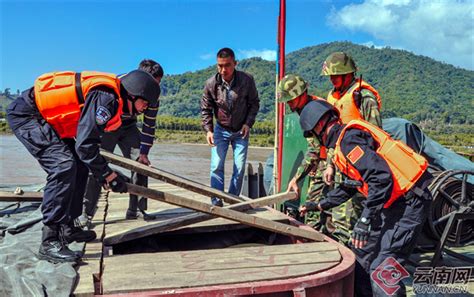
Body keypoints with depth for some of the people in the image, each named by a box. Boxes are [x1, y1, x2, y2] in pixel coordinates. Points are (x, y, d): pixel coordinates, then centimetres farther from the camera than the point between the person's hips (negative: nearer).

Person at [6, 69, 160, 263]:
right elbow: (84, 144, -27)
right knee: (64, 166, -22)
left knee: (78, 167, 8)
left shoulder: (111, 97, 7)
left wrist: (102, 173, 15)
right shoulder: (106, 98, -25)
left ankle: (67, 229, 18)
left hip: (43, 115, 11)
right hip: (25, 114, -11)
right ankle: (49, 243, -18)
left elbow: (89, 138, 15)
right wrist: (108, 174, -15)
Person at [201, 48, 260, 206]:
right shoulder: (211, 83, -16)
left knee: (240, 167, 0)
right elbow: (206, 109, -3)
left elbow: (254, 103, -2)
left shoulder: (247, 80, -18)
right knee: (216, 166, -7)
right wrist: (208, 130, -13)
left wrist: (248, 123, -12)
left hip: (241, 130, 0)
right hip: (221, 129, 0)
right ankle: (216, 201, 0)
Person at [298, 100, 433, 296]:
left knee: (381, 269, -13)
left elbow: (381, 177, -27)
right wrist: (319, 205, 32)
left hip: (410, 200, -11)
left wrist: (365, 220, -25)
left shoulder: (348, 139, -17)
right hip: (394, 201, 11)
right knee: (363, 250, 17)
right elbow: (349, 186, 27)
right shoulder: (344, 141, 15)